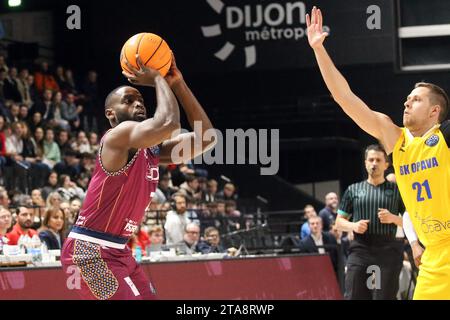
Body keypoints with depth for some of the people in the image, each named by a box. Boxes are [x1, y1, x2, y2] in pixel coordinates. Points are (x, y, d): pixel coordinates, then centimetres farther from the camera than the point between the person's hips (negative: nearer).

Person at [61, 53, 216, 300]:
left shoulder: (152, 149, 12)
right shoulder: (120, 135, -14)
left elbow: (205, 137, 6)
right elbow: (168, 123, -31)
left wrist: (177, 84, 3)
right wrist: (158, 79, -14)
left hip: (118, 250, 10)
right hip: (88, 251, -10)